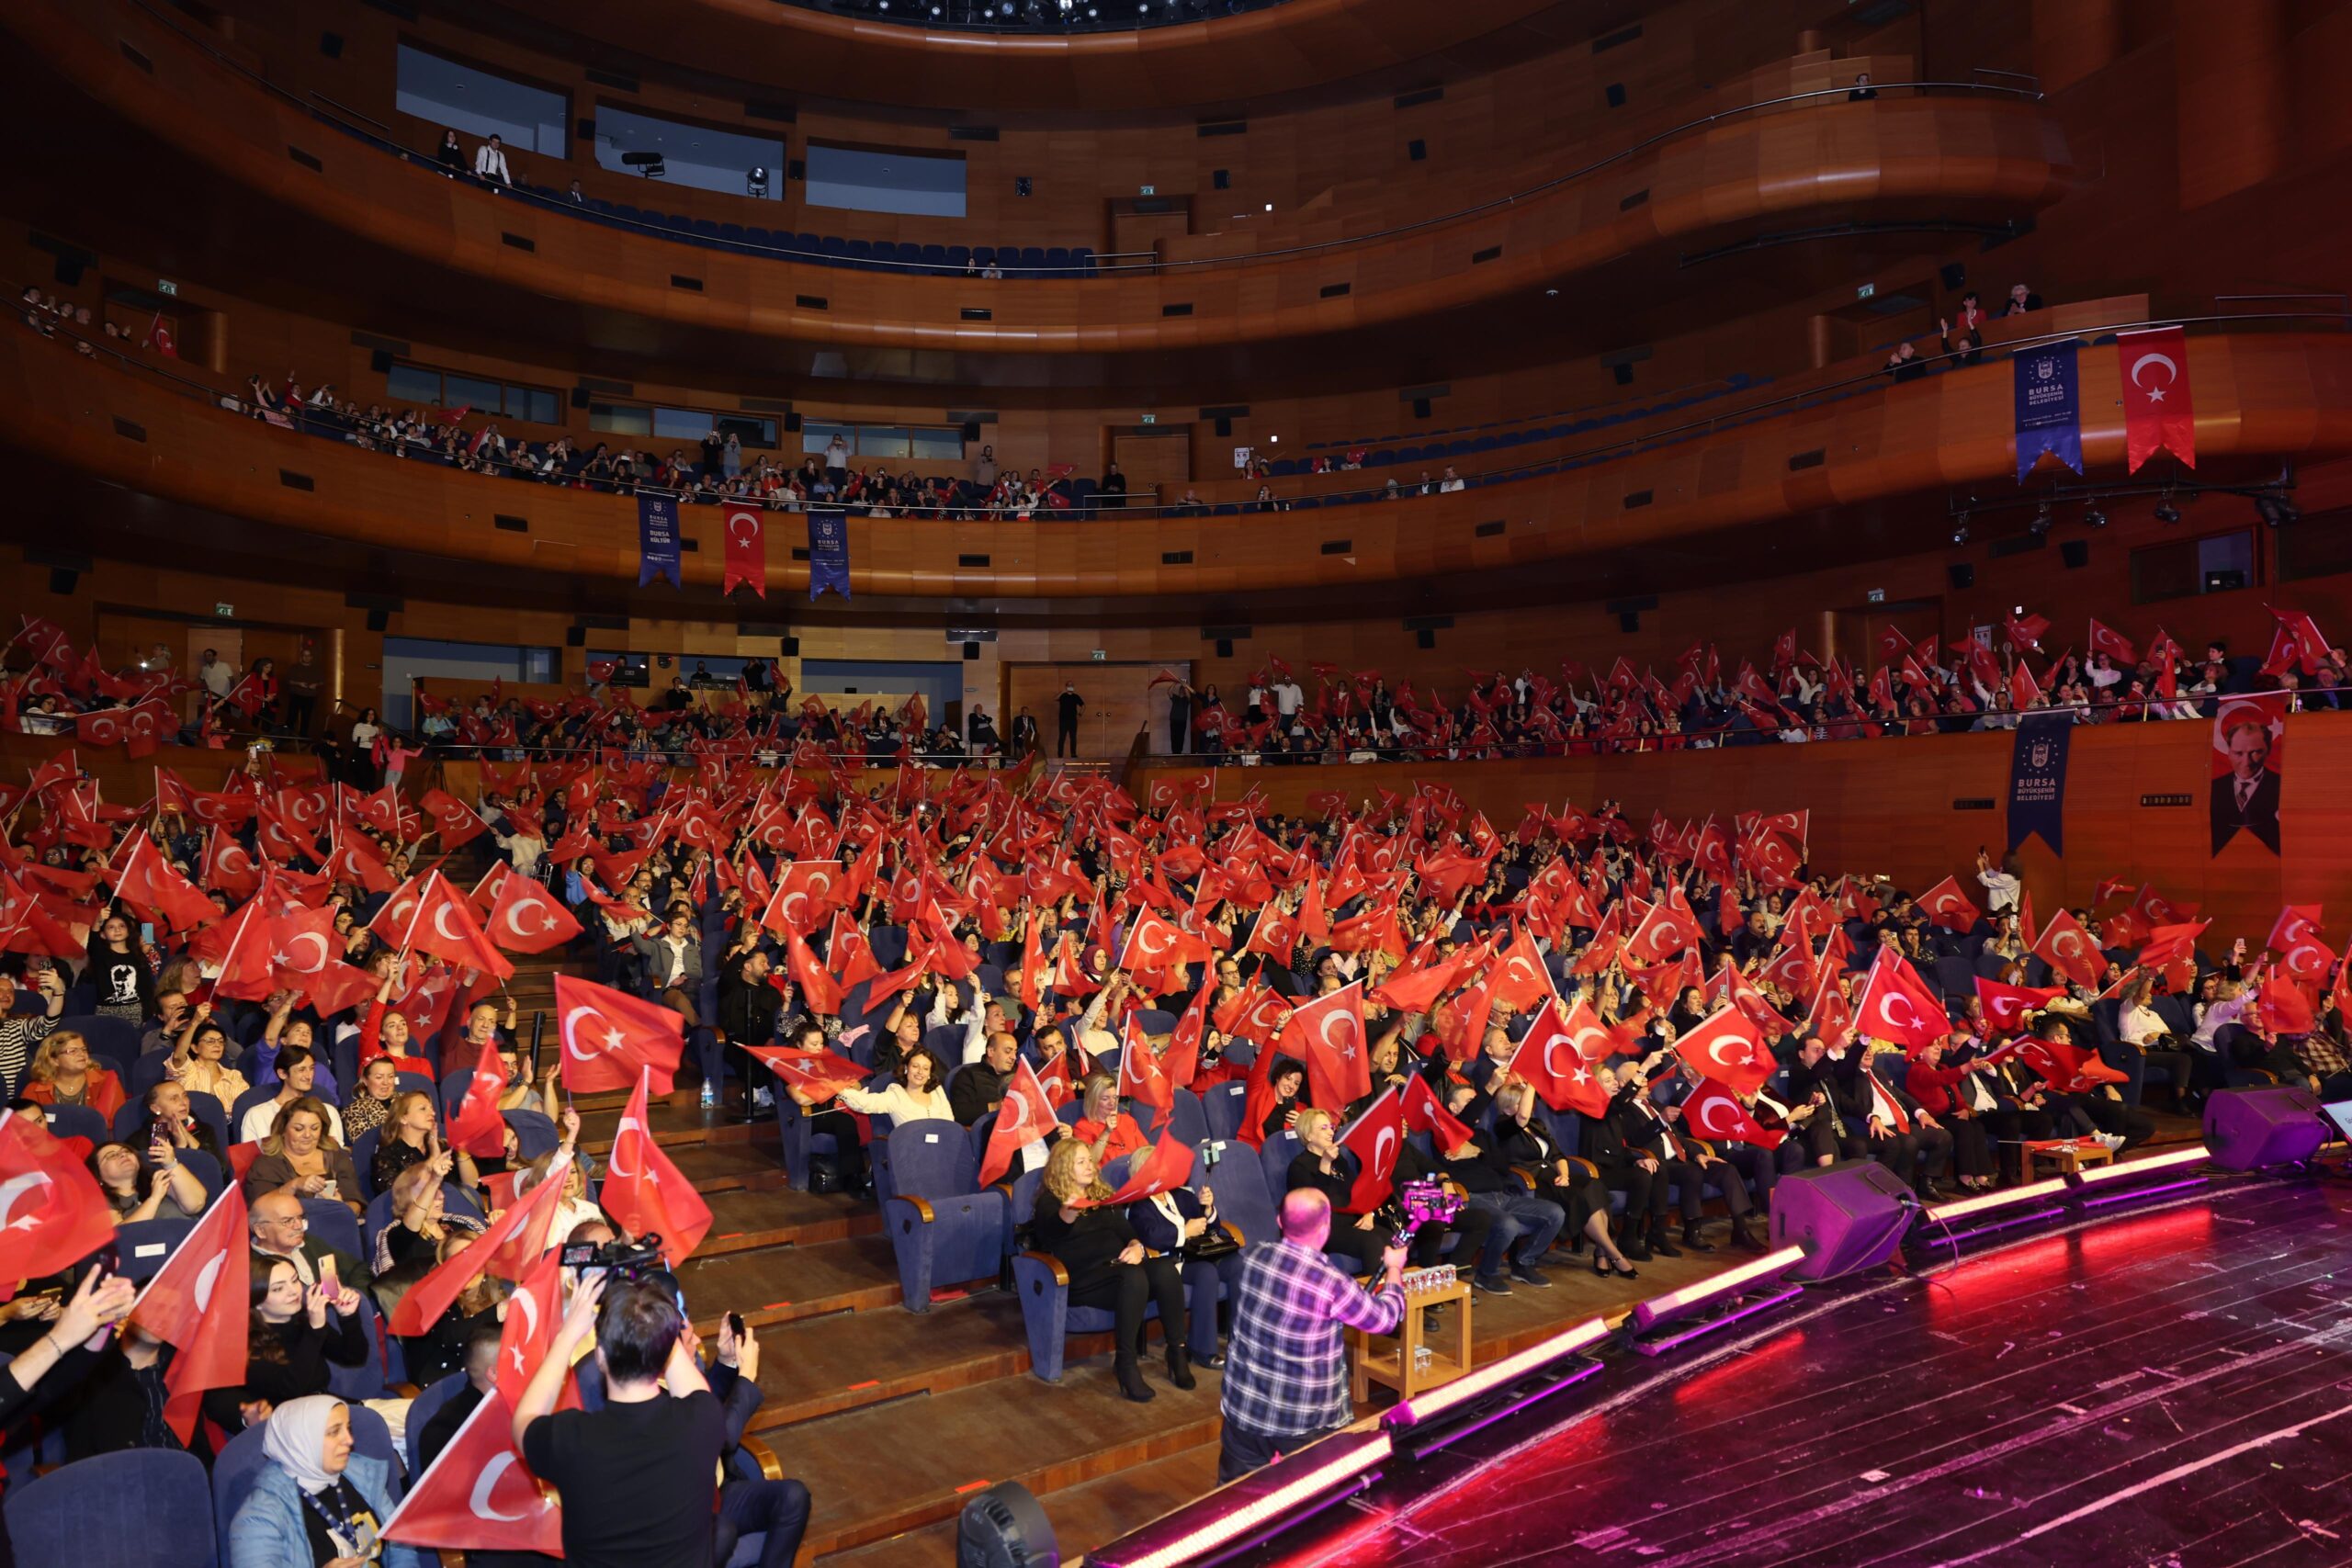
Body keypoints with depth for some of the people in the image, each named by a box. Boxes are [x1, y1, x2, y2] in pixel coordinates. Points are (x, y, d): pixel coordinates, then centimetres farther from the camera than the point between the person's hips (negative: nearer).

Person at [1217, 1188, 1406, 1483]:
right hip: (1304, 1422, -4)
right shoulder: (1332, 1284, -24)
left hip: (1243, 1406, 4)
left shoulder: (1254, 1257, -10)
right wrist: (1394, 1269, 12)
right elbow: (1387, 1319, -6)